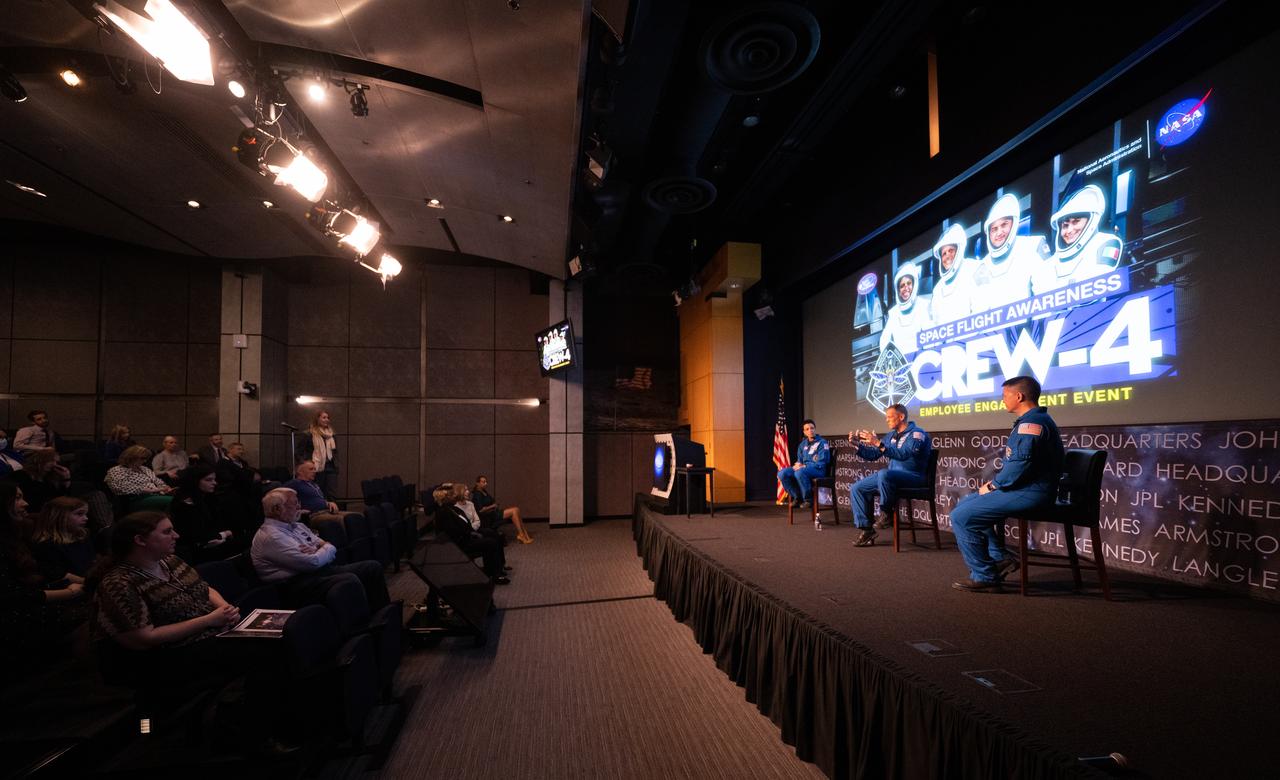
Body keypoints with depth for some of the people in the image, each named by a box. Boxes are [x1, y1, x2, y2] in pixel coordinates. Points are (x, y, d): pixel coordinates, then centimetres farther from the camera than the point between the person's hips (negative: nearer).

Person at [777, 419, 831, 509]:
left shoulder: (822, 443, -3)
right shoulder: (803, 444, 17)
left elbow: (822, 462, -12)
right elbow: (799, 460, 22)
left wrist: (804, 466, -18)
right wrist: (797, 464, -4)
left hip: (818, 470, -7)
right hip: (804, 468, 7)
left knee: (800, 472, -39)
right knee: (782, 473, -16)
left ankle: (807, 499, -19)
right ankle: (797, 497, -3)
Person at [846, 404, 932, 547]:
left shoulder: (917, 434, -9)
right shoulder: (891, 435, 15)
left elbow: (904, 454, -27)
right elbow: (873, 455, 18)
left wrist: (879, 444, -34)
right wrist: (858, 444, 2)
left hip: (913, 477, -8)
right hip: (891, 477, 8)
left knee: (884, 474, -38)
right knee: (856, 488, -3)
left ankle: (887, 513, -15)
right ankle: (866, 531, -2)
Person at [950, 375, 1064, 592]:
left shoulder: (1031, 423, -17)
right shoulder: (1033, 419, 18)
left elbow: (1020, 465, -25)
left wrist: (992, 486, -11)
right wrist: (995, 482, 12)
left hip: (1030, 492, -11)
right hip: (1028, 488, 11)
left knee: (961, 516, -13)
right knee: (968, 503, 20)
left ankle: (984, 577, -4)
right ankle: (999, 558, 15)